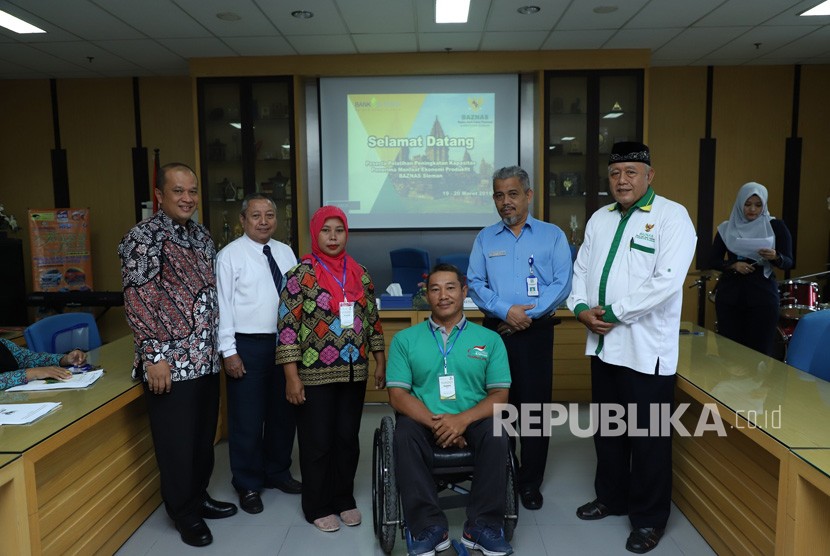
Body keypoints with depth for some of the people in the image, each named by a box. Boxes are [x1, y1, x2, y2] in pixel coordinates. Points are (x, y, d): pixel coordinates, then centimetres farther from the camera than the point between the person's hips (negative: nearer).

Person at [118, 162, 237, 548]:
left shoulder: (202, 236, 12)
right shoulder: (145, 236, -10)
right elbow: (137, 299, -15)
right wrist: (153, 356, -17)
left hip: (206, 358, 7)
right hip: (171, 362, -7)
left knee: (204, 435, 17)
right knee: (176, 441, 6)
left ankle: (199, 497, 36)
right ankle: (185, 514, 24)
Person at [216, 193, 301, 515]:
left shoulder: (286, 252, 8)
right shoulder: (230, 255, -7)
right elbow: (223, 304, -10)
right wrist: (229, 351, -13)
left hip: (285, 342, 5)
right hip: (248, 344, -5)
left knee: (283, 413, 16)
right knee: (247, 419, 4)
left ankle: (277, 472, 36)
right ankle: (248, 485, 23)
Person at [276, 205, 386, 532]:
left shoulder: (360, 274, 6)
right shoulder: (302, 274, -9)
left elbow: (373, 320, 12)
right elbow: (287, 325, -11)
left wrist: (380, 361, 9)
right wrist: (291, 376, -14)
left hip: (354, 372, 4)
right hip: (316, 374, -4)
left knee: (348, 438, 14)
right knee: (317, 442, 7)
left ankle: (344, 499, 31)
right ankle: (317, 507, 25)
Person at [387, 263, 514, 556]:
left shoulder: (489, 339, 9)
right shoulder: (405, 339, 8)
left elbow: (499, 395, 1)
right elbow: (398, 395, -1)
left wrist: (463, 419, -19)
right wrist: (435, 422, -19)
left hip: (472, 420, 0)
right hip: (424, 420, 0)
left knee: (497, 435, -29)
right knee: (404, 436, -31)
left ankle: (483, 526, -13)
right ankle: (429, 527, -18)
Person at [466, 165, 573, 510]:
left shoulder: (552, 235, 4)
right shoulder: (485, 238, 9)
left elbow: (562, 284, -5)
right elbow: (475, 283, 1)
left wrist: (527, 314, -13)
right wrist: (505, 310, -14)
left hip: (536, 332, -1)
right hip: (495, 331, 2)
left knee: (535, 406, 3)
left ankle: (530, 482, 19)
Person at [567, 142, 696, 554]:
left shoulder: (672, 216, -8)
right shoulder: (599, 218, 12)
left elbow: (666, 281, -19)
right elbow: (581, 268, 13)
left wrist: (614, 312, -17)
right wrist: (580, 307, -6)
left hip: (647, 346, -6)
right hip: (603, 342, 6)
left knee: (648, 436, 5)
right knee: (607, 428, 18)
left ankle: (649, 518, 24)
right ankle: (612, 497, 38)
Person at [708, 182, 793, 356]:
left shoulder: (776, 227, 3)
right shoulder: (727, 228, 7)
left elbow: (788, 262, 1)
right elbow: (713, 261, 7)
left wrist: (775, 257, -20)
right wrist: (733, 265, -12)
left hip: (763, 297, -1)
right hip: (729, 296, 1)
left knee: (760, 351, -3)